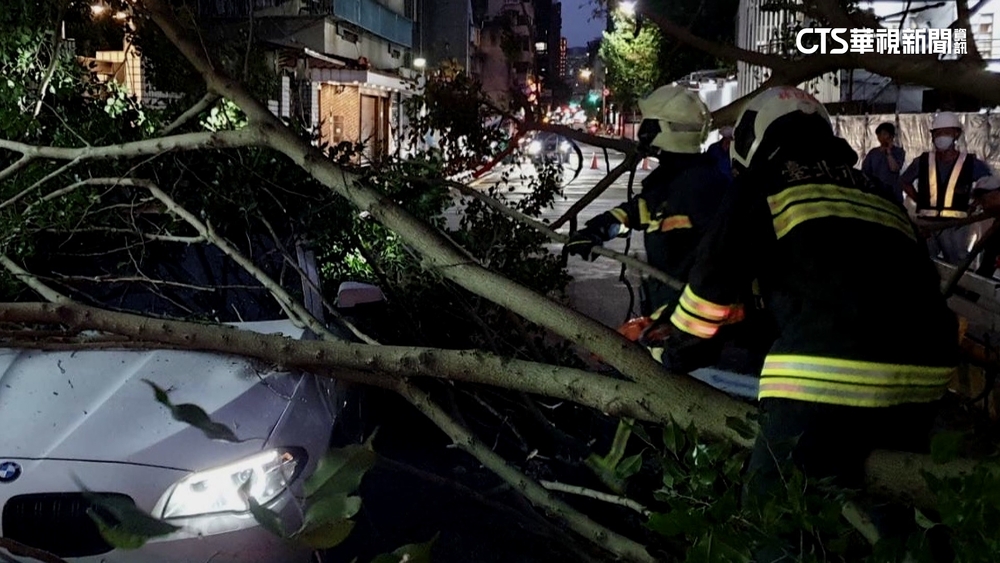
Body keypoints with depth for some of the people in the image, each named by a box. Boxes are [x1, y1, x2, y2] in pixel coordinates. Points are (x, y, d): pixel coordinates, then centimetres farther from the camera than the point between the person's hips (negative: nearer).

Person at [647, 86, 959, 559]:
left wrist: (675, 356, 23)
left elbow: (712, 284, 8)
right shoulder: (874, 190, 29)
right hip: (922, 373, 7)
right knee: (891, 519, 25)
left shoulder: (762, 183, 11)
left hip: (825, 377, -7)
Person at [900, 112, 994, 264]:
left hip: (956, 227, -1)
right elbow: (904, 181, 18)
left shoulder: (970, 163, -2)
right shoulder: (922, 162, 2)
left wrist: (973, 204, 2)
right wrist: (920, 201, 7)